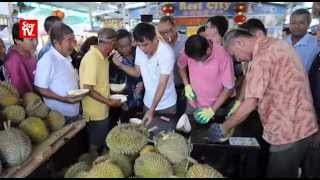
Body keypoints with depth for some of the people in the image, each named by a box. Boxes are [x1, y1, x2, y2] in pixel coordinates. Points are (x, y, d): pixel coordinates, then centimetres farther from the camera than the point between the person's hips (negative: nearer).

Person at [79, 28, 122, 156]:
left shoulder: (102, 56, 4)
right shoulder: (92, 58, -23)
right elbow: (88, 89, -25)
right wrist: (109, 102, -19)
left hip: (103, 110, 9)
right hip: (95, 113, -8)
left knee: (103, 144, 24)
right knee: (95, 147, 11)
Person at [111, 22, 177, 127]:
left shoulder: (166, 52, -26)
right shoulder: (139, 50, -9)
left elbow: (162, 84, -28)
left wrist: (151, 110, -32)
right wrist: (120, 65, -12)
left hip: (166, 105, -4)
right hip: (148, 102, 5)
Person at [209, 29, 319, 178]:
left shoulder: (262, 56, -21)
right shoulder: (277, 44, 9)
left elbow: (250, 104, -24)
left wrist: (223, 128, -13)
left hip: (289, 131, -10)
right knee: (288, 173, 23)